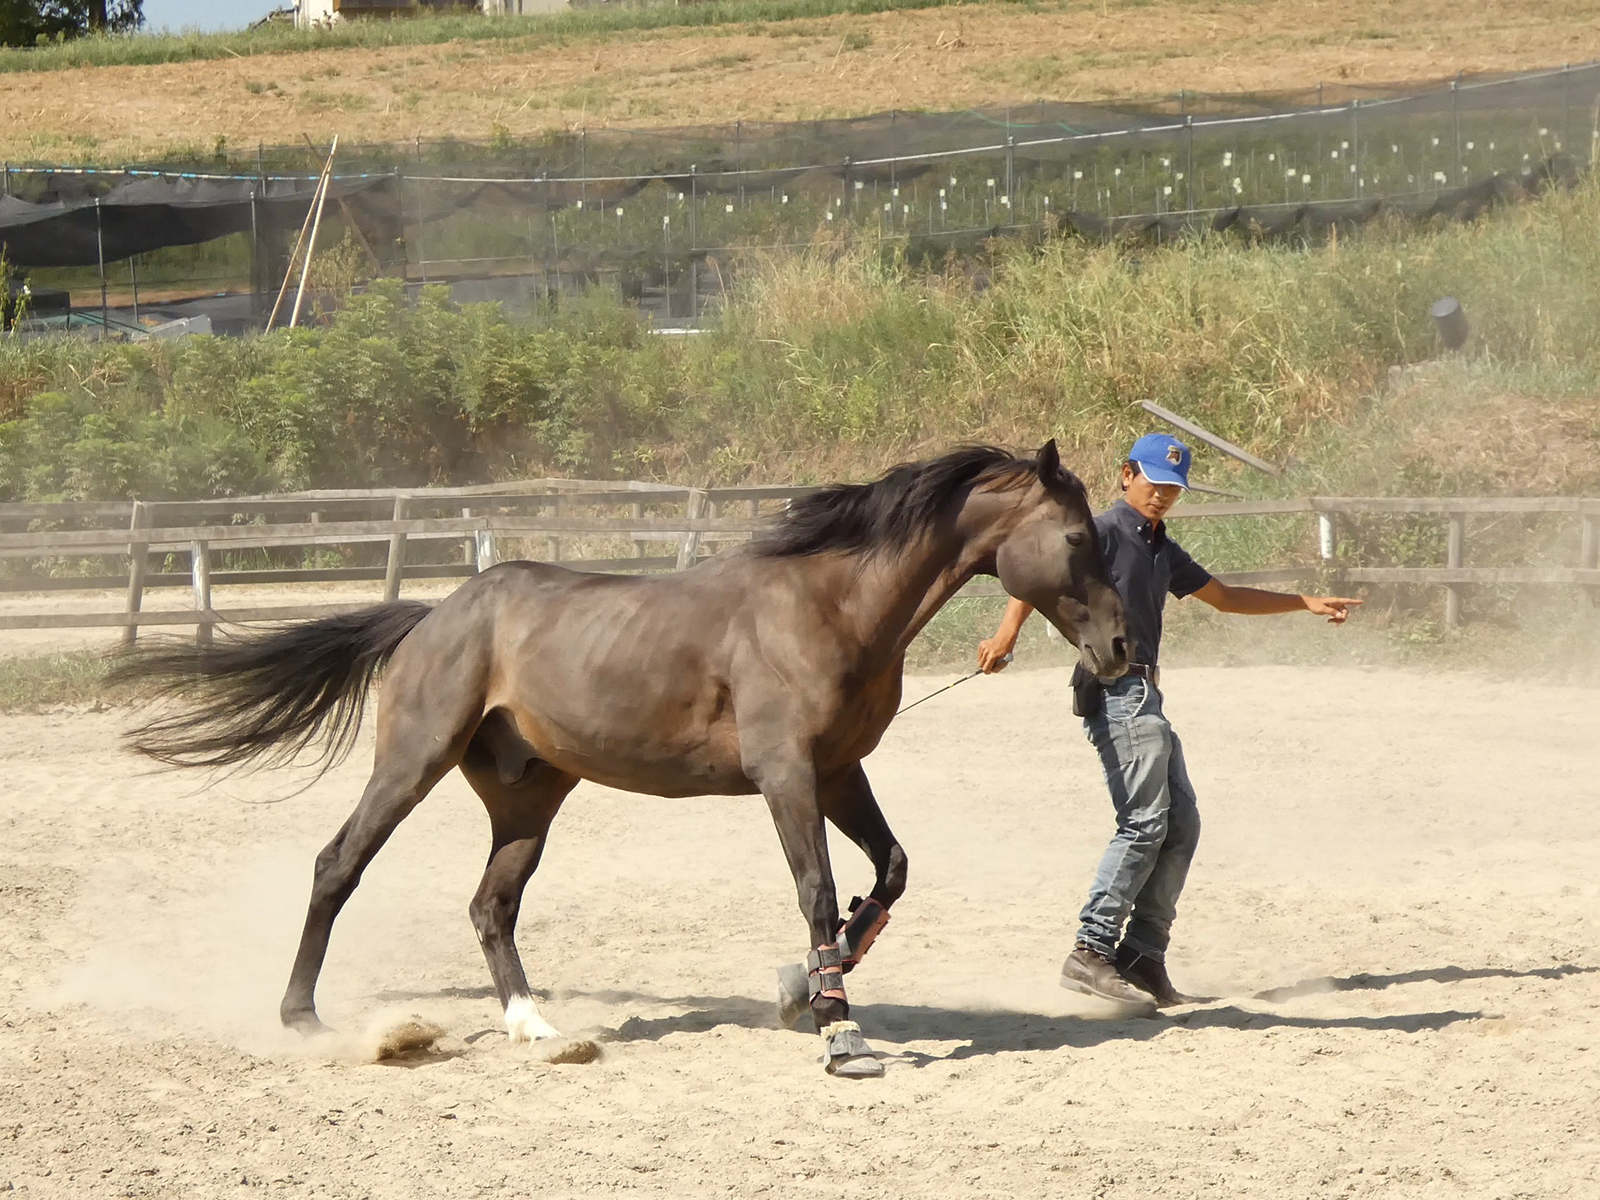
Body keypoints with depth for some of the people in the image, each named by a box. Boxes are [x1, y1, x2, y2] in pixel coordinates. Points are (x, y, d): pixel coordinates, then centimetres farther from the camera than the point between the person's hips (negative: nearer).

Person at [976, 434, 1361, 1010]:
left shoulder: (1163, 551, 22)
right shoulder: (1104, 532, -6)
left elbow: (1224, 597, 35)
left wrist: (1305, 603, 35)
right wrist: (1007, 632, -38)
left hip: (1143, 697, 10)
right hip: (1115, 689, -10)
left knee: (1181, 823, 7)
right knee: (1145, 822, -16)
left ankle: (1143, 958, 9)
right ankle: (1091, 953, -18)